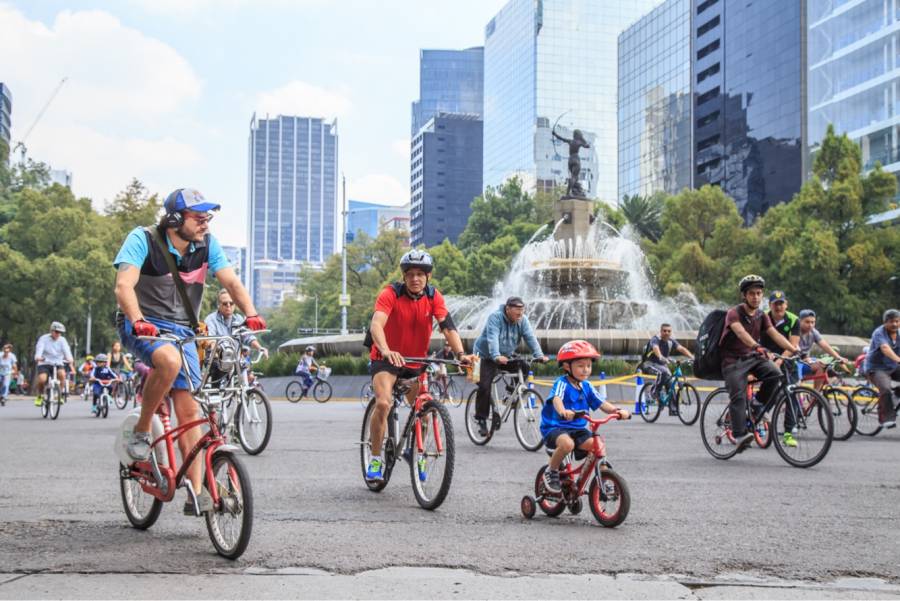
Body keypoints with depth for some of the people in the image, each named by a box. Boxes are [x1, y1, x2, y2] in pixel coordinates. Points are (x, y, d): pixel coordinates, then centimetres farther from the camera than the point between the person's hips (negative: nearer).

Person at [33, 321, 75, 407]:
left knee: (62, 374, -31)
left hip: (58, 364, 1)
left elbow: (66, 351, -13)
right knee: (42, 379, -28)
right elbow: (39, 349, -18)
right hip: (44, 364, -1)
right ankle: (39, 396, 2)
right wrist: (38, 357, -40)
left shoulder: (62, 340, 2)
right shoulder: (44, 339, -2)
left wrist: (70, 360, -33)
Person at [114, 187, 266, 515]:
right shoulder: (143, 239, -15)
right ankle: (140, 433, -15)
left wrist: (251, 314, -26)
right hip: (142, 327, -4)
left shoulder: (207, 244, -3)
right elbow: (124, 285, -26)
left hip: (182, 331, 4)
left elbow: (231, 281, -7)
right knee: (169, 359, -38)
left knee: (188, 410, -5)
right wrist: (138, 321, -44)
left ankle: (197, 493, 0)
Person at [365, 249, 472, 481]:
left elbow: (448, 326, -19)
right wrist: (386, 351, -53)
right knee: (383, 403, -24)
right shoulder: (391, 294, -20)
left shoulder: (434, 297, -9)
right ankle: (375, 459, -8)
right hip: (386, 358, -4)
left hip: (417, 360, 4)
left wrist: (460, 354, -36)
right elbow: (376, 324, -35)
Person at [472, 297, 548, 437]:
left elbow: (530, 337, -18)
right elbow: (492, 338, -36)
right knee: (484, 386, -16)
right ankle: (481, 419, -3)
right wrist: (496, 357, -51)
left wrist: (539, 355, -34)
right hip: (487, 356, -5)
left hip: (506, 356, 5)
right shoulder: (495, 317, -23)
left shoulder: (523, 320, -9)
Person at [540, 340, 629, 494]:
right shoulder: (562, 383, -12)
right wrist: (563, 412, -55)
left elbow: (601, 403, 4)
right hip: (555, 427, -6)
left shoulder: (587, 387, 9)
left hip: (578, 429, 6)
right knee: (567, 443, -36)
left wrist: (617, 410, -17)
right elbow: (556, 398, -32)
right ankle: (551, 472, -11)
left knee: (598, 445, -19)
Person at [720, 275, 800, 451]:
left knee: (775, 374, -23)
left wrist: (793, 349, -22)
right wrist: (756, 347, -50)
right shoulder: (734, 313, -12)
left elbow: (775, 334, -6)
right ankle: (739, 435, -22)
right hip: (734, 360, -5)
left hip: (754, 357, 5)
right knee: (738, 396, -19)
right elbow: (741, 332, -31)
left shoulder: (761, 316, 7)